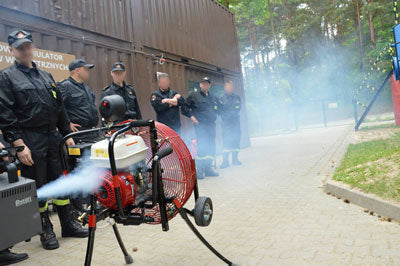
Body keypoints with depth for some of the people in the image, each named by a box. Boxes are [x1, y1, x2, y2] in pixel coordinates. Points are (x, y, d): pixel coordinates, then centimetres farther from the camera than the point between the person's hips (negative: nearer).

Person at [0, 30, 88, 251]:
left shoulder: (45, 76, 17)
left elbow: (60, 107, 19)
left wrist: (67, 134, 13)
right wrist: (19, 145, -17)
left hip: (53, 137, 6)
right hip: (30, 141, -5)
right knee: (37, 187, 4)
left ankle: (68, 224, 23)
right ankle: (46, 230, 18)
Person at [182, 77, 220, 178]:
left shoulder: (213, 98, 18)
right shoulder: (194, 95, 2)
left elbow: (218, 108, 32)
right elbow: (184, 107, 1)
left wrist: (214, 115, 15)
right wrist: (191, 116, -9)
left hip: (211, 124, 6)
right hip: (200, 125, -6)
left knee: (211, 146, 6)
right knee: (202, 146, -12)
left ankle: (208, 168, 16)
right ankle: (200, 170, -5)